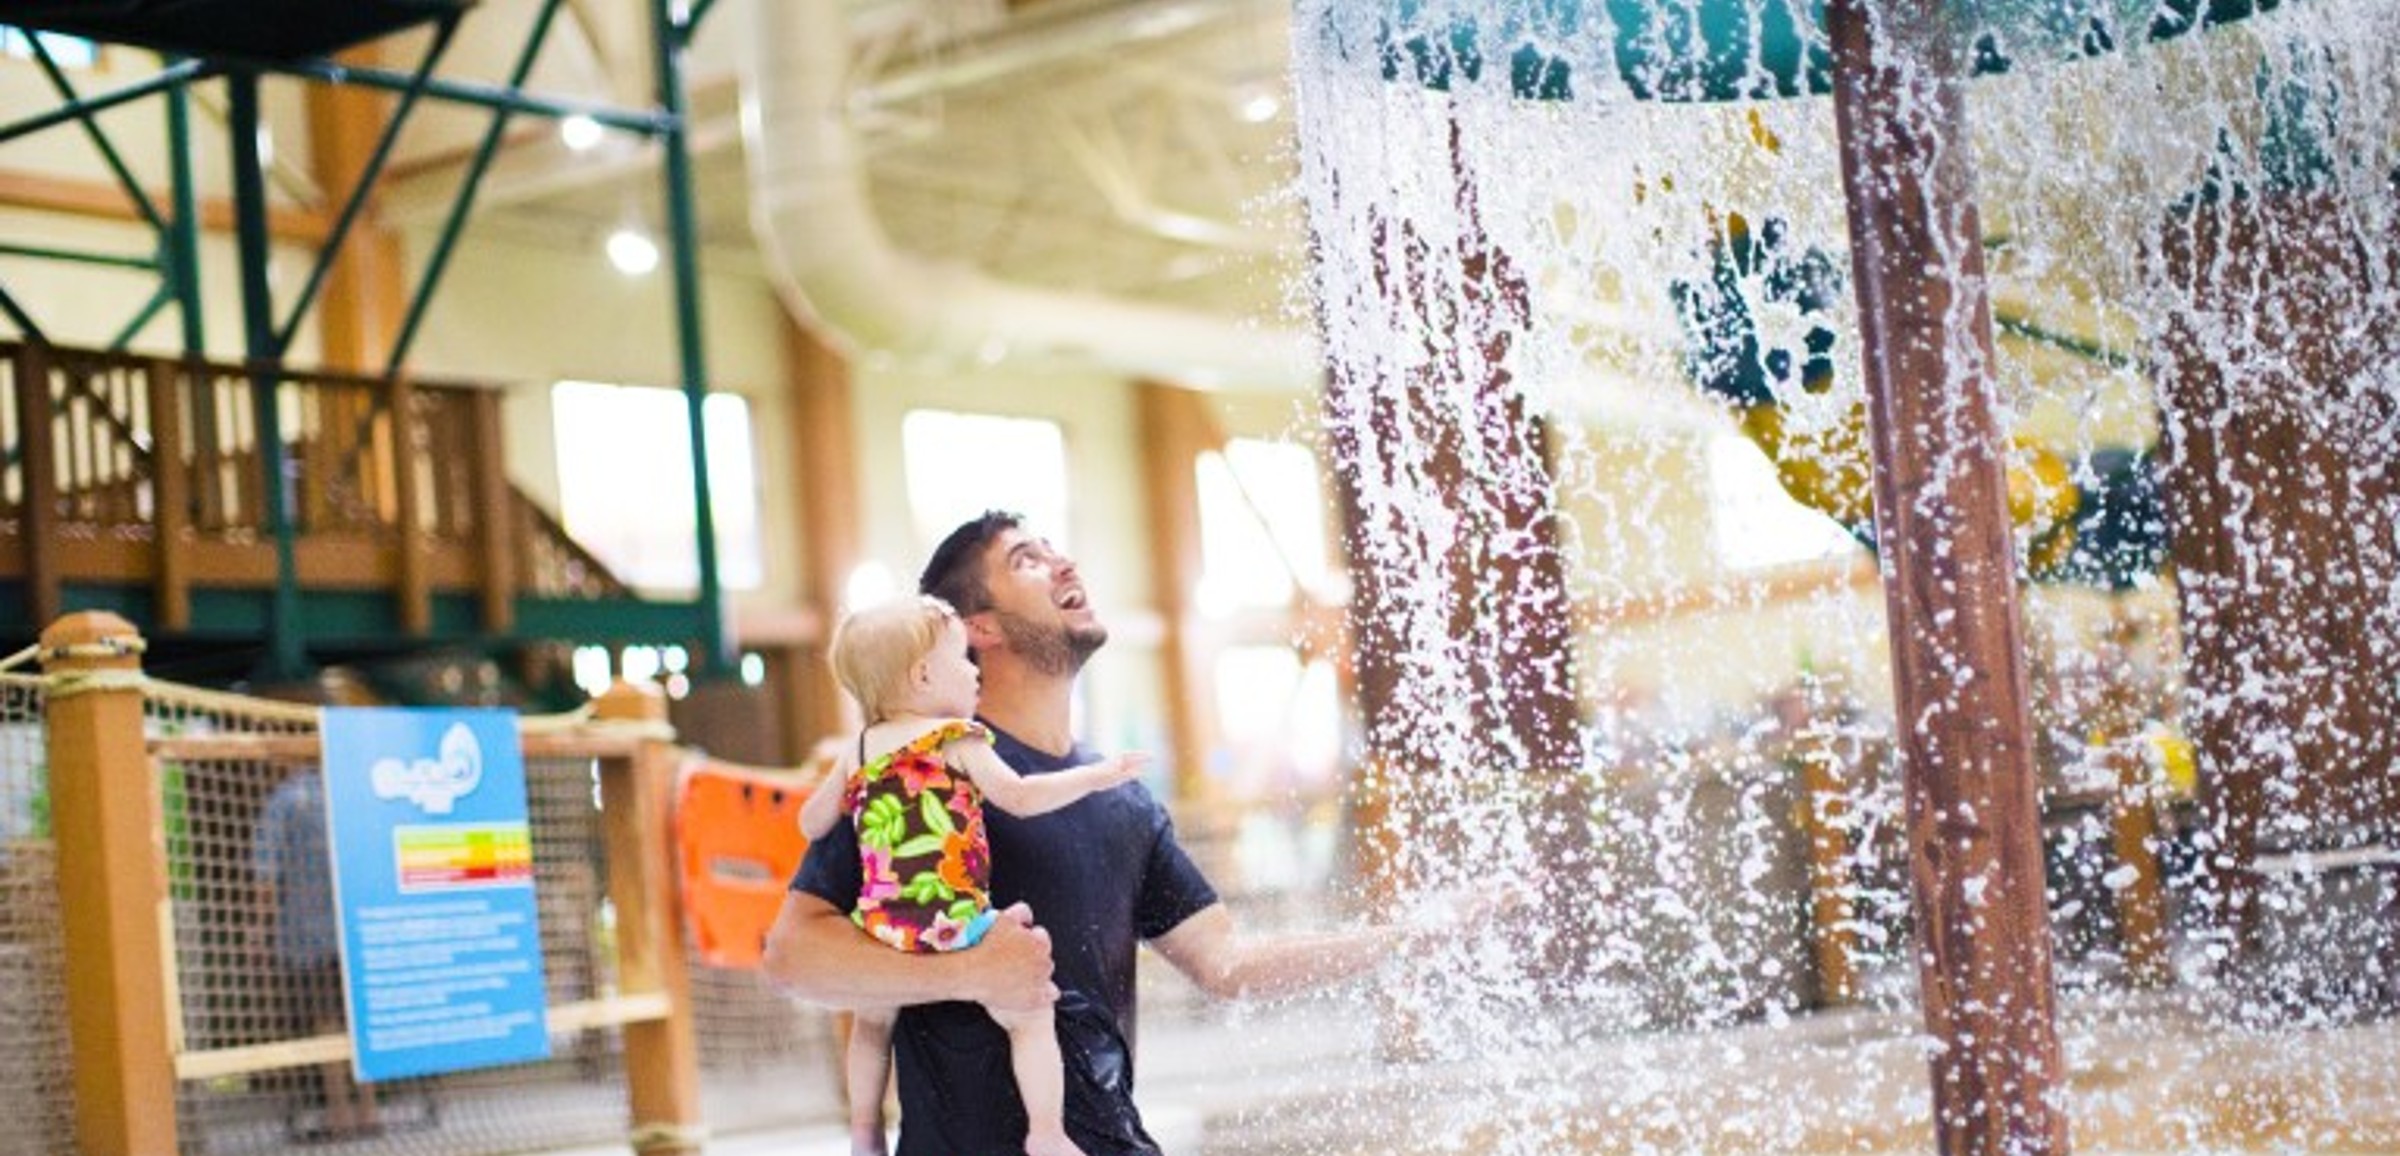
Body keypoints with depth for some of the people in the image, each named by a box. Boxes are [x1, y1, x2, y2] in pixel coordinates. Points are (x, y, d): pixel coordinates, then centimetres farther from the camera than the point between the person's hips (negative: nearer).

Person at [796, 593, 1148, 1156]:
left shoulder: (860, 752, 13)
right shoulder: (958, 740, -2)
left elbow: (810, 824, 19)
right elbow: (1020, 798, -6)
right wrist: (1097, 775, 4)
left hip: (881, 928, 6)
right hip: (954, 926, -5)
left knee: (873, 1021, 29)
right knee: (1028, 1015, 5)